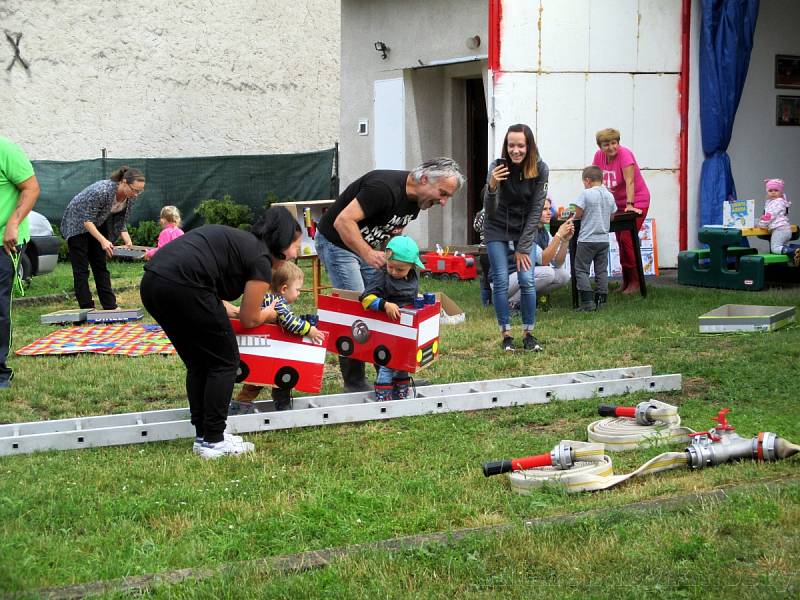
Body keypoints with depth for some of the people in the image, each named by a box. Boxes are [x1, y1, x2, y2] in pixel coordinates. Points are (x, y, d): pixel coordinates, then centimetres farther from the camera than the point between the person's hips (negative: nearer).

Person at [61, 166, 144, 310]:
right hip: (77, 224, -7)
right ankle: (87, 309, -7)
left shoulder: (130, 198, -14)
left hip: (98, 225, 7)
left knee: (101, 267, 5)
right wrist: (103, 240, -41)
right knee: (81, 269, -7)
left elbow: (120, 224, -2)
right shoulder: (102, 191, -36)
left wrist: (128, 242, -18)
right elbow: (87, 220, -31)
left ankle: (110, 307, 4)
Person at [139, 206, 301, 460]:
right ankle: (213, 441, 10)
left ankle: (202, 435, 24)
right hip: (182, 286, -9)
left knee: (198, 363, 21)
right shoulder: (261, 260, 3)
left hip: (151, 283, 9)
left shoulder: (240, 241, 27)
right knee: (224, 362, 8)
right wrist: (269, 315, 31)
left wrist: (233, 310, 43)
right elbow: (250, 319, 12)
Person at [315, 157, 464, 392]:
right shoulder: (385, 187, -30)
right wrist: (368, 254, -42)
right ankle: (354, 384, -4)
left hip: (368, 247, 9)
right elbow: (343, 221, -35)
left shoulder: (415, 200, -1)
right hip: (336, 242, -9)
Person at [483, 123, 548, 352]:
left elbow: (536, 210, -9)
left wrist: (523, 247, -10)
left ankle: (528, 334, 5)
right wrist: (492, 187, -44)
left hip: (525, 230, 1)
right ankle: (506, 335, 5)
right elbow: (490, 211, -24)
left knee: (527, 281, -7)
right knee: (500, 281, -5)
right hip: (497, 230, -1)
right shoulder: (498, 167, -19)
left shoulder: (540, 169, -14)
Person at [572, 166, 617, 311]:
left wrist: (576, 215, 10)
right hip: (604, 239, 6)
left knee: (581, 270, 0)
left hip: (587, 239, -5)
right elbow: (611, 217, 13)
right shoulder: (609, 195, 6)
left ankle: (587, 301, -10)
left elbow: (577, 214, -12)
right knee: (601, 270, 10)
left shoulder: (586, 194, -12)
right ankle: (600, 300, 9)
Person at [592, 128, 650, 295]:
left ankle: (634, 282, -8)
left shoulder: (624, 154, -20)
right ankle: (625, 282, 21)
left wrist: (630, 205, -31)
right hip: (617, 203, 7)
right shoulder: (599, 156, -2)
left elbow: (629, 181, -26)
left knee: (627, 239, -15)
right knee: (620, 241, 11)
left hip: (636, 201, -7)